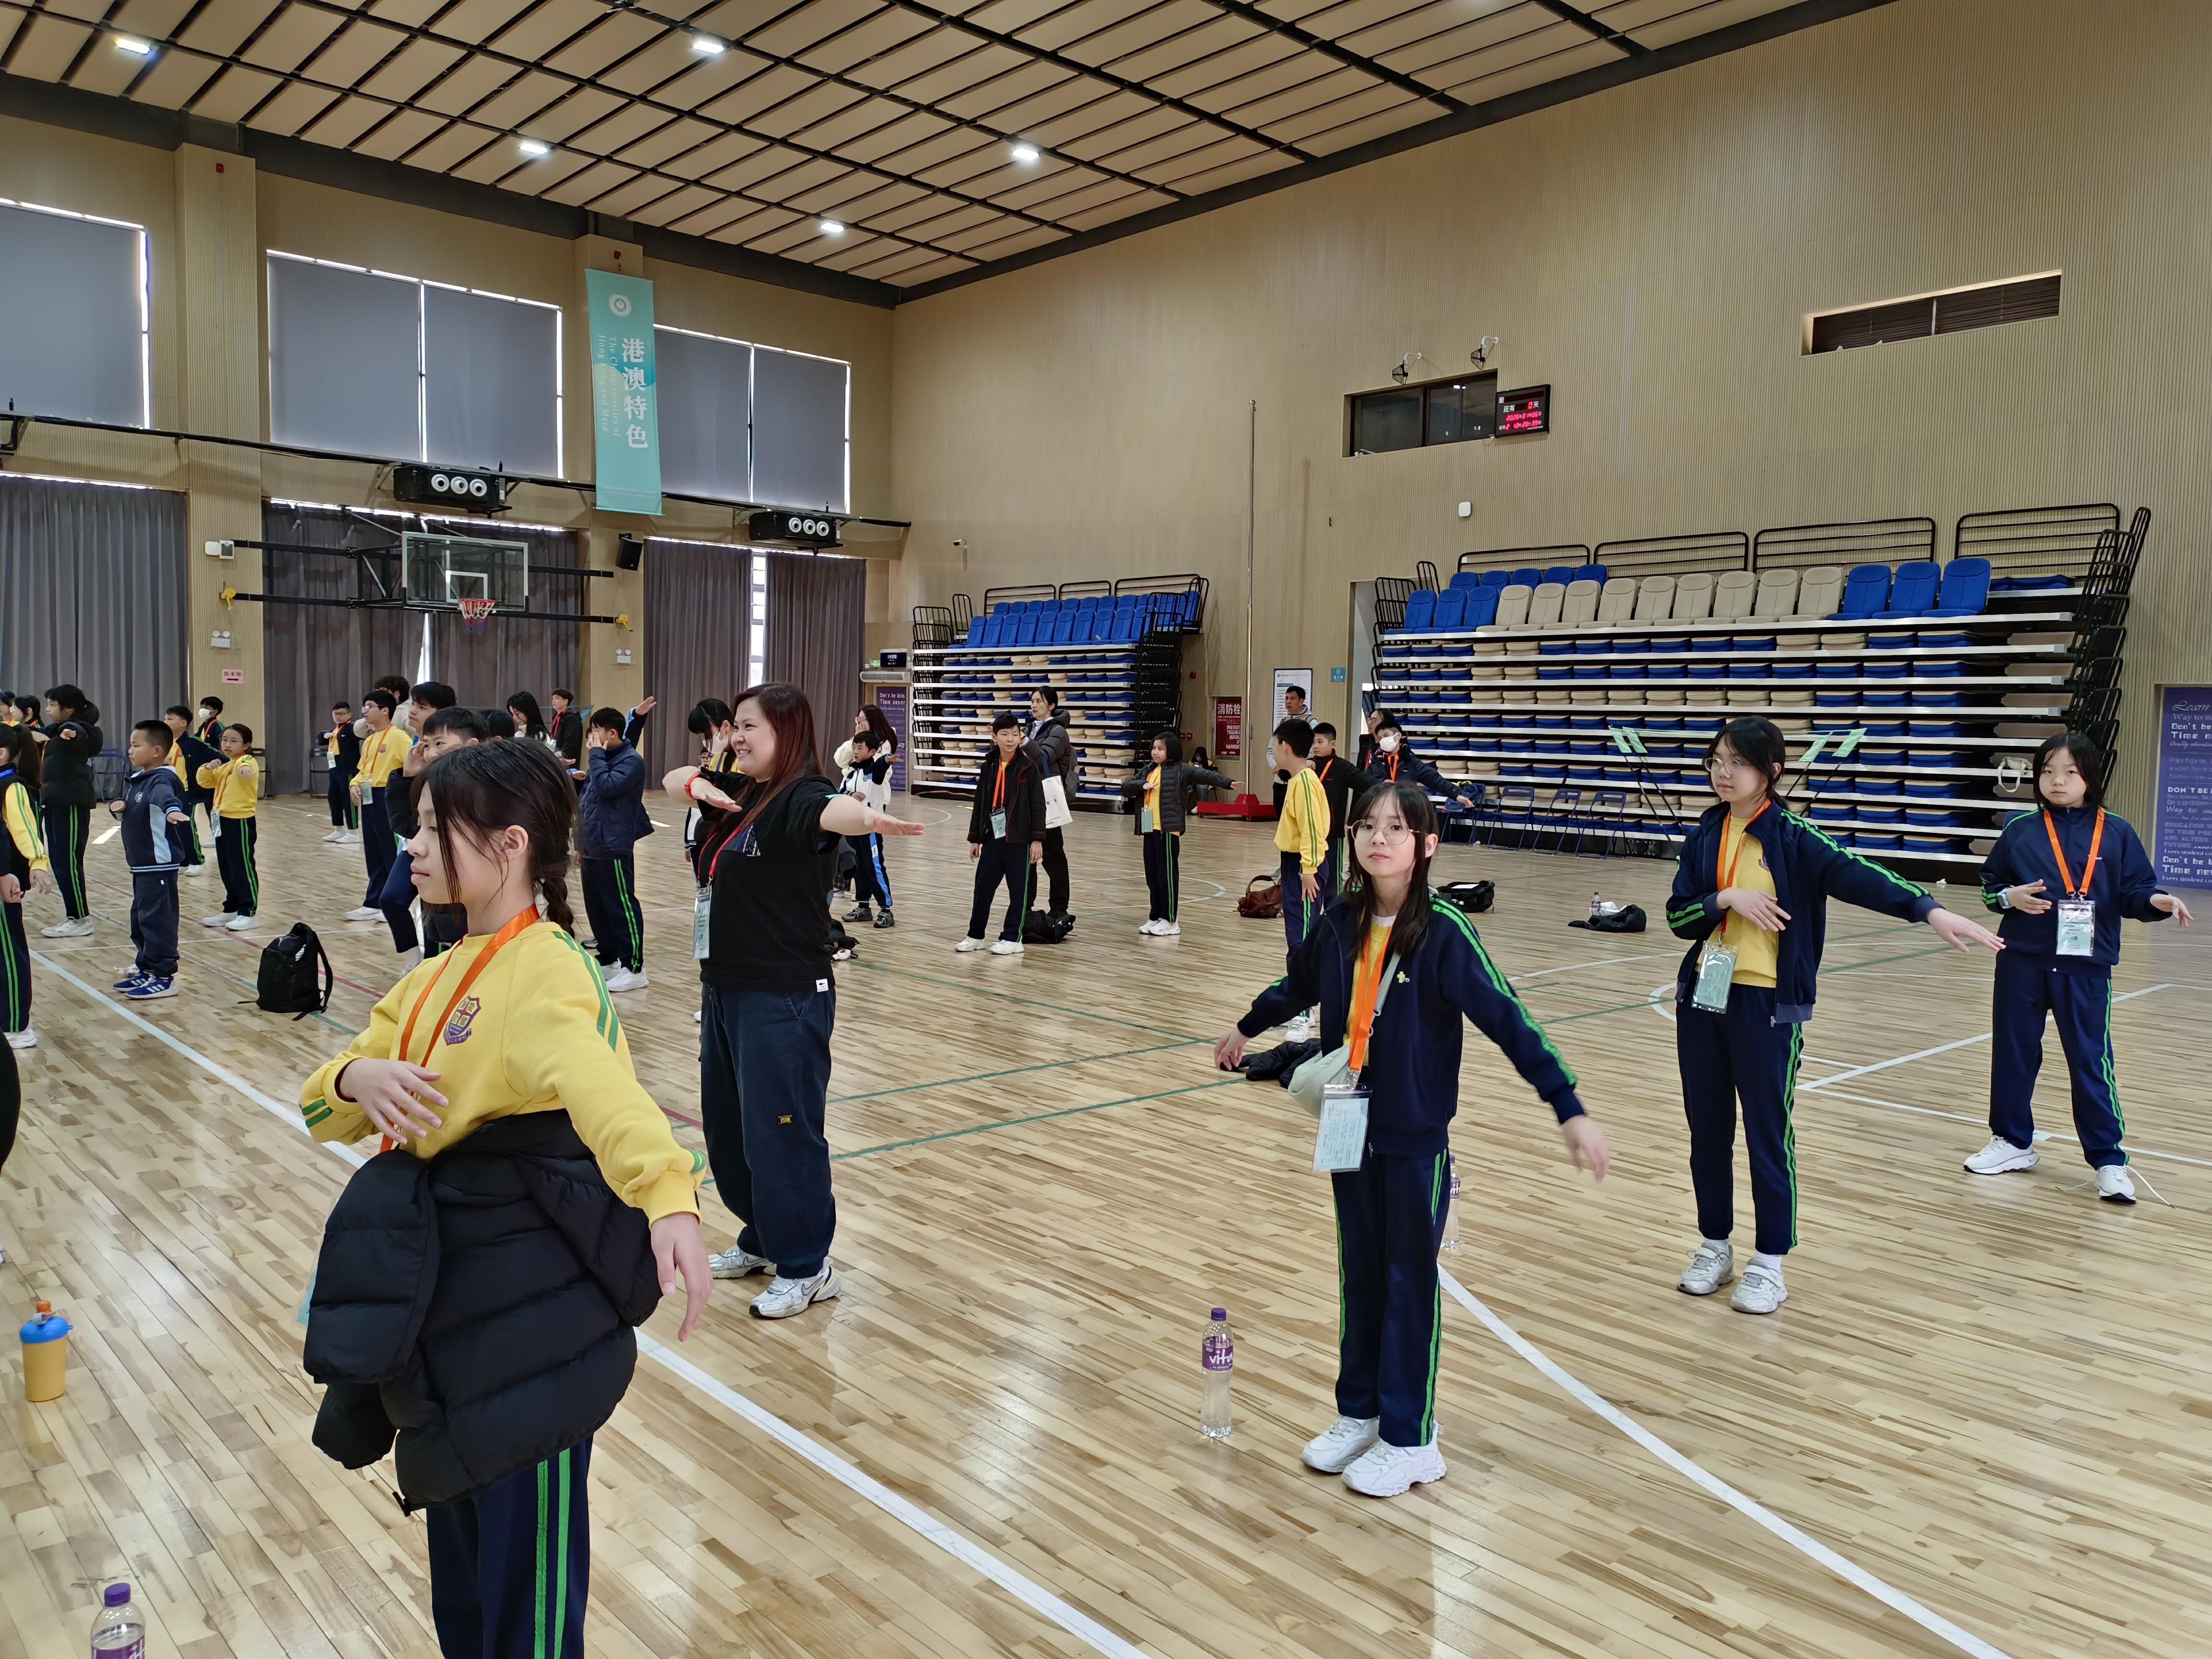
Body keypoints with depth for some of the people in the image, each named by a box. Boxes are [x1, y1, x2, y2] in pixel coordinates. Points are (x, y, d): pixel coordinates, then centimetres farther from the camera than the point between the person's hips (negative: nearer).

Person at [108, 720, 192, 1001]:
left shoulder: (162, 779, -18)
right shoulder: (137, 778, 12)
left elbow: (165, 795, -40)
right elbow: (127, 802, 25)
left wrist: (172, 809, -61)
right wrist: (116, 805, 2)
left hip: (159, 863, -10)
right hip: (141, 862, 10)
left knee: (157, 919, -7)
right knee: (140, 918, 19)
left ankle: (164, 977, -1)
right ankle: (146, 968, 32)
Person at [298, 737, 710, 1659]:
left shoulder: (547, 971, -19)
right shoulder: (438, 978, 8)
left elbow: (604, 1088, -38)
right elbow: (325, 1113, 10)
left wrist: (669, 1199, -56)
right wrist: (356, 1077, -14)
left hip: (528, 1317, -8)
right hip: (438, 1300, 8)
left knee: (526, 1570, 5)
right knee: (460, 1559, 23)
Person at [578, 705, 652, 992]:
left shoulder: (631, 761, -10)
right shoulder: (603, 760, 15)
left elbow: (606, 787, -26)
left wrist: (596, 753, -14)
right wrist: (581, 841, 20)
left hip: (614, 849, -9)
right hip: (592, 848, 9)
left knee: (621, 907, -6)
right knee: (596, 906, 14)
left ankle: (634, 968, -2)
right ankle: (608, 960, 25)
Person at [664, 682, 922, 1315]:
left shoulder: (797, 799, -16)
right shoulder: (736, 793, 9)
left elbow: (832, 810, -38)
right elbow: (672, 778, 20)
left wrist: (869, 818, -62)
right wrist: (697, 784, -5)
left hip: (784, 999, -9)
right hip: (724, 990, 9)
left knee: (780, 1132, -1)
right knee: (727, 1125, 20)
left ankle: (807, 1268, 16)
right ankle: (762, 1239, 38)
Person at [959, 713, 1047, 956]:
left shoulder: (1029, 767, -7)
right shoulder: (989, 767, 5)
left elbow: (1038, 805, -7)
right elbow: (979, 804, 10)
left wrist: (1037, 839, -11)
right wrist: (975, 838, 10)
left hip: (1018, 838, -4)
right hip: (992, 836, 4)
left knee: (1018, 889, 4)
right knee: (983, 886, 9)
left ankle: (1012, 939, 13)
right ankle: (975, 935, 21)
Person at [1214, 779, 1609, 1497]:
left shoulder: (1442, 931, -18)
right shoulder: (1340, 924, -3)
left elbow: (1508, 1020, -20)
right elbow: (1297, 986, 17)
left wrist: (1570, 1109, -26)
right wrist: (1247, 1028, 32)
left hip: (1415, 1139, -5)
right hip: (1352, 1129, 5)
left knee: (1409, 1282, 6)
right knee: (1358, 1274, 16)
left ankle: (1409, 1440, 20)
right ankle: (1358, 1414, 31)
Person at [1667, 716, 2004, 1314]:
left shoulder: (1790, 836, -8)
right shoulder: (1705, 835, 5)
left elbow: (1857, 876, -22)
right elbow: (1677, 916, 3)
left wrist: (1930, 909, -36)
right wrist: (1725, 899, -15)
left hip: (1767, 1005, -4)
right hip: (1703, 997, 5)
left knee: (1767, 1132, 2)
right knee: (1707, 1128, 11)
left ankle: (1770, 1263, 15)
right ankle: (1715, 1246, 27)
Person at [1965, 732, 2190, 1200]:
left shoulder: (2116, 833, -1)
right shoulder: (2021, 830, 2)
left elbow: (2134, 891, -1)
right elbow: (1990, 882, 9)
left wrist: (2158, 902, -21)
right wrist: (2009, 897, -11)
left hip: (2086, 968, -2)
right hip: (2022, 963, 2)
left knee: (2091, 1061, 0)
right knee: (2013, 1053, 11)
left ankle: (2109, 1160, 12)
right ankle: (2013, 1142, 27)